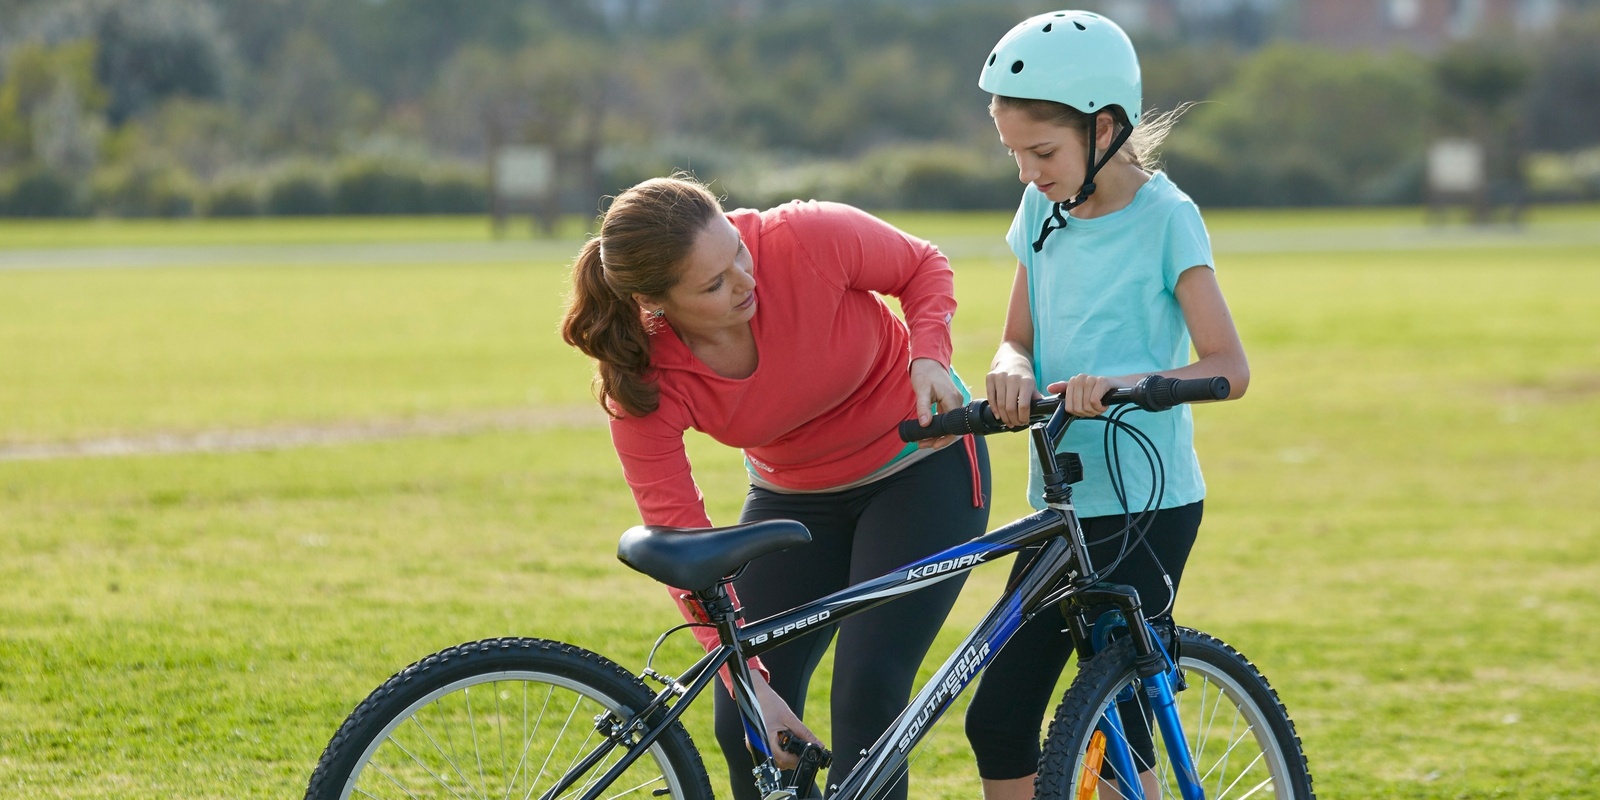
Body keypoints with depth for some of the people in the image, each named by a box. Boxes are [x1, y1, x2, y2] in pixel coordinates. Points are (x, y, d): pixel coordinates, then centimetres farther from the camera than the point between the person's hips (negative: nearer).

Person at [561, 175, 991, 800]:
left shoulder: (808, 239, -30)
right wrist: (748, 680, -27)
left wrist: (928, 358, -27)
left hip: (920, 464, -2)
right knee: (746, 730, -4)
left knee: (866, 698, -16)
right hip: (793, 498, 2)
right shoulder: (642, 382, -25)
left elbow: (924, 267, -9)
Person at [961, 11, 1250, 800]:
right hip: (1062, 505, 6)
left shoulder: (1165, 219, -10)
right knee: (997, 718, 3)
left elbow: (1228, 368, -15)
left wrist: (1121, 383, -32)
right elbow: (1017, 341, 9)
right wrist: (1012, 371, -16)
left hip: (1147, 506, -6)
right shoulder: (1043, 212, 8)